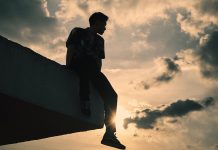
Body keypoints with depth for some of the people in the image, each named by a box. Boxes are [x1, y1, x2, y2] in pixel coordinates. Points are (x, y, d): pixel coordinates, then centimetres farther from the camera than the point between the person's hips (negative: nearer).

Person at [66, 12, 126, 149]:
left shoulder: (100, 40, 27)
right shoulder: (78, 32, 13)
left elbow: (99, 60, 18)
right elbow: (70, 51, 1)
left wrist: (98, 74, -2)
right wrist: (68, 69, -15)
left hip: (91, 71, 5)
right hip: (77, 66, -5)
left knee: (111, 95, -15)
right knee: (89, 60, -39)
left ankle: (110, 134, -18)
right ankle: (85, 100, -45)